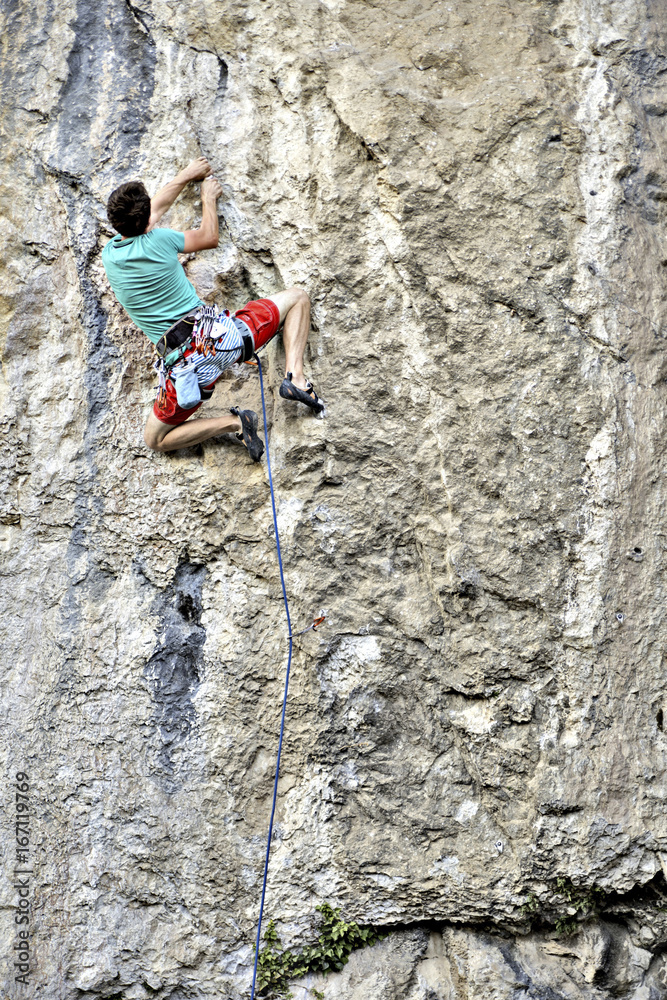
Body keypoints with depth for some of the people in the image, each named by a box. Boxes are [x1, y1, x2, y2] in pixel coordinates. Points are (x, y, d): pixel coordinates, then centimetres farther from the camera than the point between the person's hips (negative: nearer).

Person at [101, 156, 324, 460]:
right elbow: (209, 237, 18)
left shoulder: (109, 255, 8)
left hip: (183, 364, 2)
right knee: (297, 297, 20)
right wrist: (209, 198, 34)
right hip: (220, 334, -1)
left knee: (155, 440, 22)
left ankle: (233, 422, -1)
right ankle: (295, 376, 0)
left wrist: (187, 174, 37)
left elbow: (156, 208, 26)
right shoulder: (158, 240, -4)